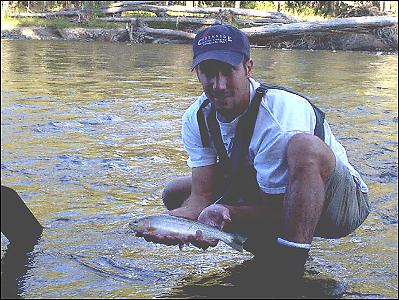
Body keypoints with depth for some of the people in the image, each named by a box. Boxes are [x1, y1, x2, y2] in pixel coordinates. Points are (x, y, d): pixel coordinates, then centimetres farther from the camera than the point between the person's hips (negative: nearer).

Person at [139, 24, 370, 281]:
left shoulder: (279, 114, -30)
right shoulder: (197, 118, -9)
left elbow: (278, 210, -25)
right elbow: (202, 196, -12)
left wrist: (223, 212, -40)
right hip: (269, 199, 7)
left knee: (304, 147, -39)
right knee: (175, 194, 0)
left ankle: (291, 264, -32)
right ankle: (271, 248, -1)